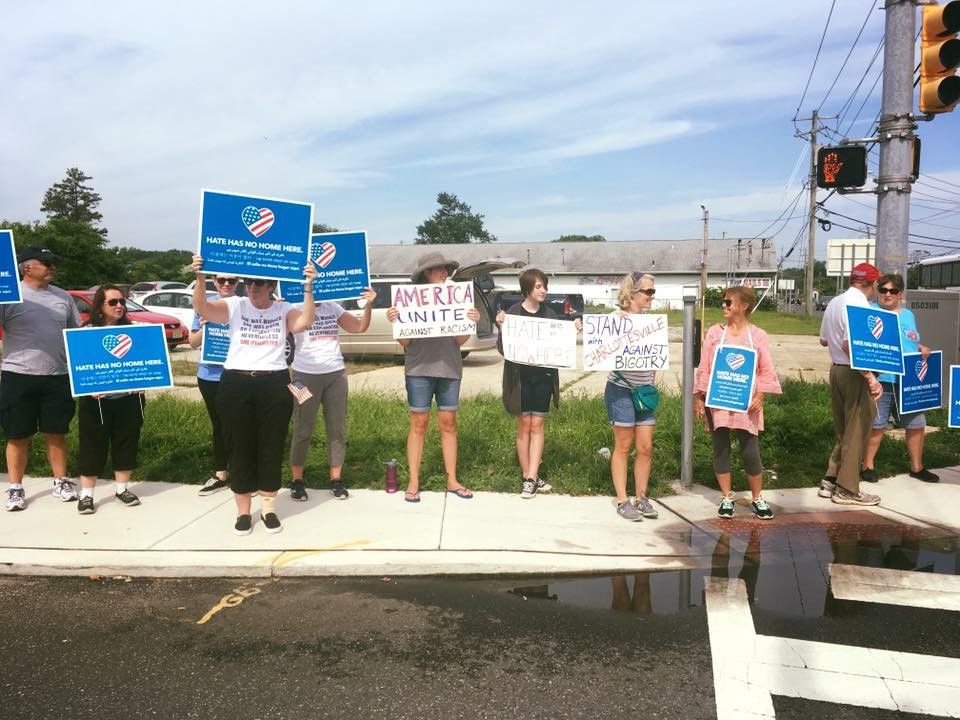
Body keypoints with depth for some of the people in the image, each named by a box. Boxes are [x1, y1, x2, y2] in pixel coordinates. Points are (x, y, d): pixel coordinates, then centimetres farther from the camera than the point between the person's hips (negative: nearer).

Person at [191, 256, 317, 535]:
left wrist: (308, 287, -23)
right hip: (236, 384, 0)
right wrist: (200, 278, -26)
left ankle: (268, 508, 23)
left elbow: (305, 322, -16)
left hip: (274, 385, 0)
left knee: (271, 447, 7)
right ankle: (243, 511, 20)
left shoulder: (284, 310, 4)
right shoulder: (234, 305, 4)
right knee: (239, 447, 7)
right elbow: (202, 309, -11)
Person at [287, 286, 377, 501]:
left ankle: (336, 479, 16)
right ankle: (297, 480, 14)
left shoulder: (333, 308, 9)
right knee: (303, 429, 5)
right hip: (306, 375, -4)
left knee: (337, 428, 7)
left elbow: (360, 327, 7)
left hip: (336, 374, 4)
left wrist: (368, 305, -7)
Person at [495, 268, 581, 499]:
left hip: (544, 377, 3)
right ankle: (527, 476, 15)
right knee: (524, 426, 5)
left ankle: (531, 478, 6)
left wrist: (573, 331, -6)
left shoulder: (549, 314, 6)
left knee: (537, 426, 3)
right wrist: (502, 326, -25)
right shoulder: (513, 313, -5)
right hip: (521, 377, -3)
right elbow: (503, 348, -8)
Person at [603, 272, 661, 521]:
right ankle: (622, 501, 13)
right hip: (621, 389, -6)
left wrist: (653, 381, 11)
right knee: (623, 447, 3)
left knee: (645, 447, 8)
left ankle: (641, 498, 22)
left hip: (644, 390, 6)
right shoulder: (616, 318, -10)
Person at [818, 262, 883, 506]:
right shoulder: (859, 304, -17)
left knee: (843, 430, 18)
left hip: (837, 369, 8)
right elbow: (850, 345, -28)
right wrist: (870, 376, -27)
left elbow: (824, 340, 20)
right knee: (857, 432, 3)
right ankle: (847, 490, 11)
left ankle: (830, 481, 20)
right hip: (855, 374, -8)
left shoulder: (835, 302, 10)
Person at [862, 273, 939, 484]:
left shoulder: (908, 315, 16)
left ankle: (916, 467, 29)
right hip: (880, 380, -6)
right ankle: (867, 466, 17)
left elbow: (912, 343, 25)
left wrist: (922, 349, 4)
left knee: (916, 425, 12)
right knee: (875, 425, 1)